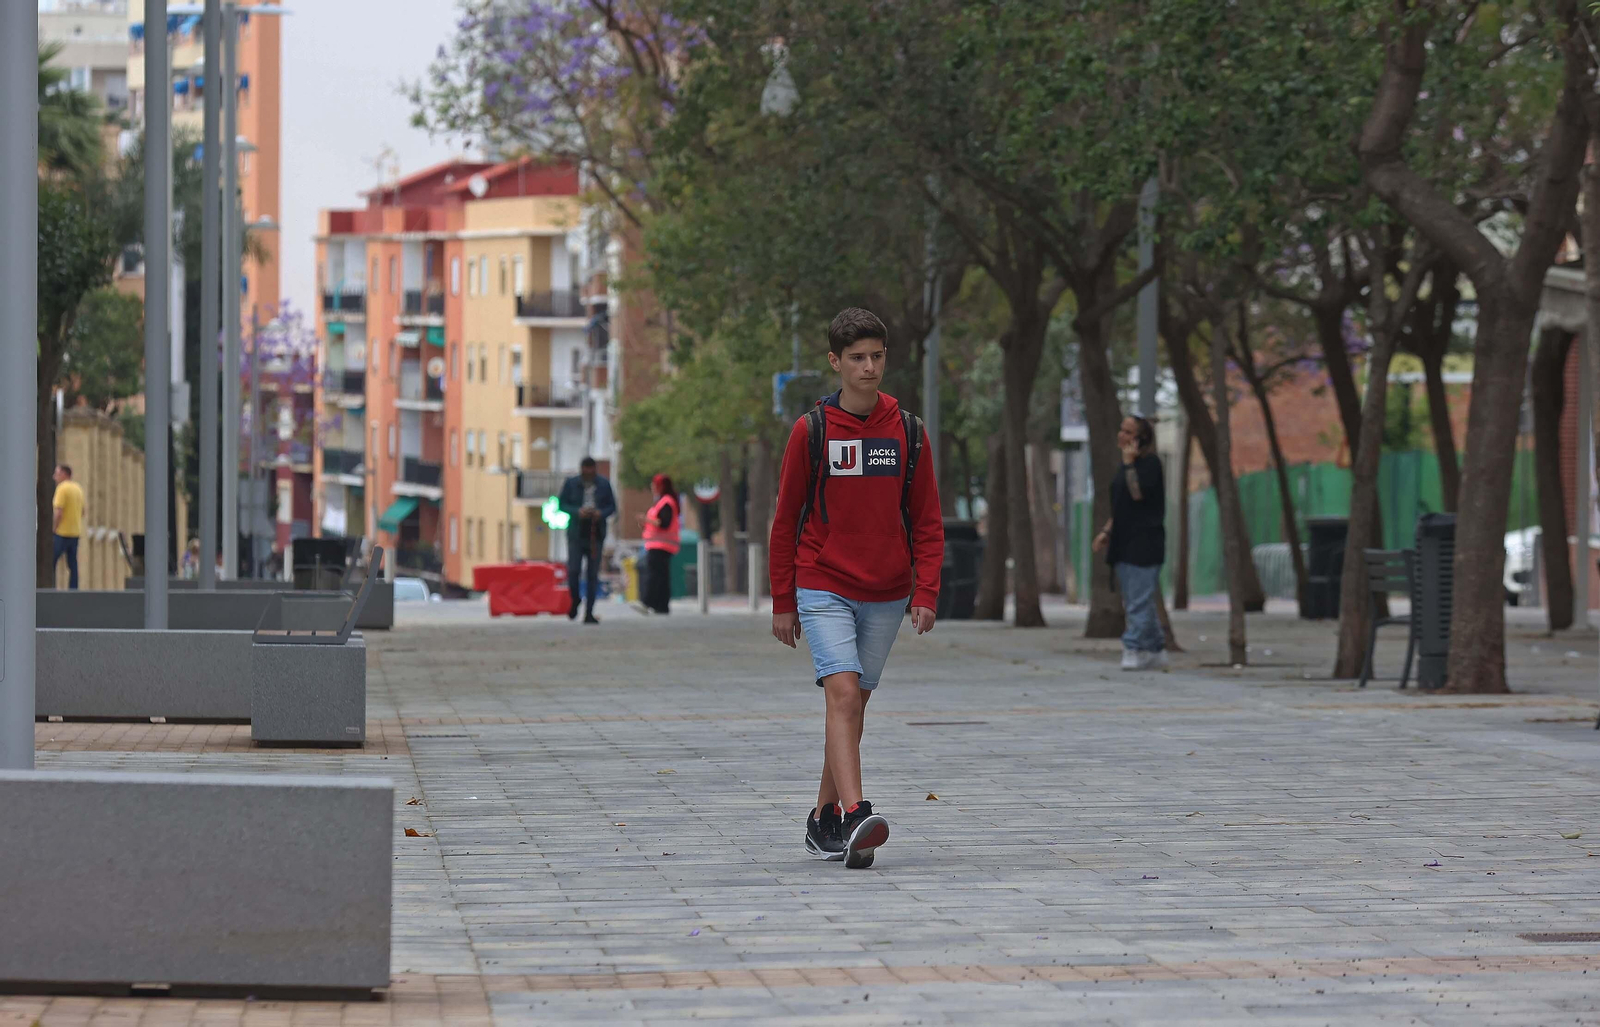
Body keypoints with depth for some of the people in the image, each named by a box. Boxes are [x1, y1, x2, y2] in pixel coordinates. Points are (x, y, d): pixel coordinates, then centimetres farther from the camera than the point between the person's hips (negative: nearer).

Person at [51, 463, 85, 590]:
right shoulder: (78, 488, 14)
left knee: (50, 563, -4)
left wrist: (53, 529, -11)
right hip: (76, 532, 8)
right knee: (73, 565, 8)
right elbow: (82, 511, 20)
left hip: (62, 532, -8)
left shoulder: (62, 488, -12)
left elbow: (59, 512, -18)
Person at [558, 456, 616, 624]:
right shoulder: (571, 483, 2)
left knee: (593, 574, 1)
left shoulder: (604, 484, 5)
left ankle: (589, 613, 6)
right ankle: (575, 600, 20)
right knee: (573, 570, -9)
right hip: (576, 534, -1)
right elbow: (563, 504, 4)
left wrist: (601, 513, -12)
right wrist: (577, 512, -14)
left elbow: (612, 506, 9)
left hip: (596, 534, 1)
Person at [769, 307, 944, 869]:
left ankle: (824, 818, 23)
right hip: (823, 589, -3)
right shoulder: (811, 430, -2)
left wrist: (926, 593, -5)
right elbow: (786, 520, 4)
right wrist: (782, 602, 3)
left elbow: (927, 522, 7)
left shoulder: (908, 433, 4)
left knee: (852, 705, 10)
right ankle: (855, 817, -30)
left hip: (886, 596, 3)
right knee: (843, 693, -19)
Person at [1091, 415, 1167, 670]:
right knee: (1136, 603, 10)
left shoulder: (1150, 463, -7)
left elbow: (1138, 493, -21)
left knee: (1139, 601, -11)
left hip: (1144, 542, -10)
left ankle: (1133, 649, -13)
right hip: (1124, 544, 10)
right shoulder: (1125, 465, 18)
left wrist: (1129, 463, -15)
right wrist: (1106, 531, 16)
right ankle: (1156, 651, 15)